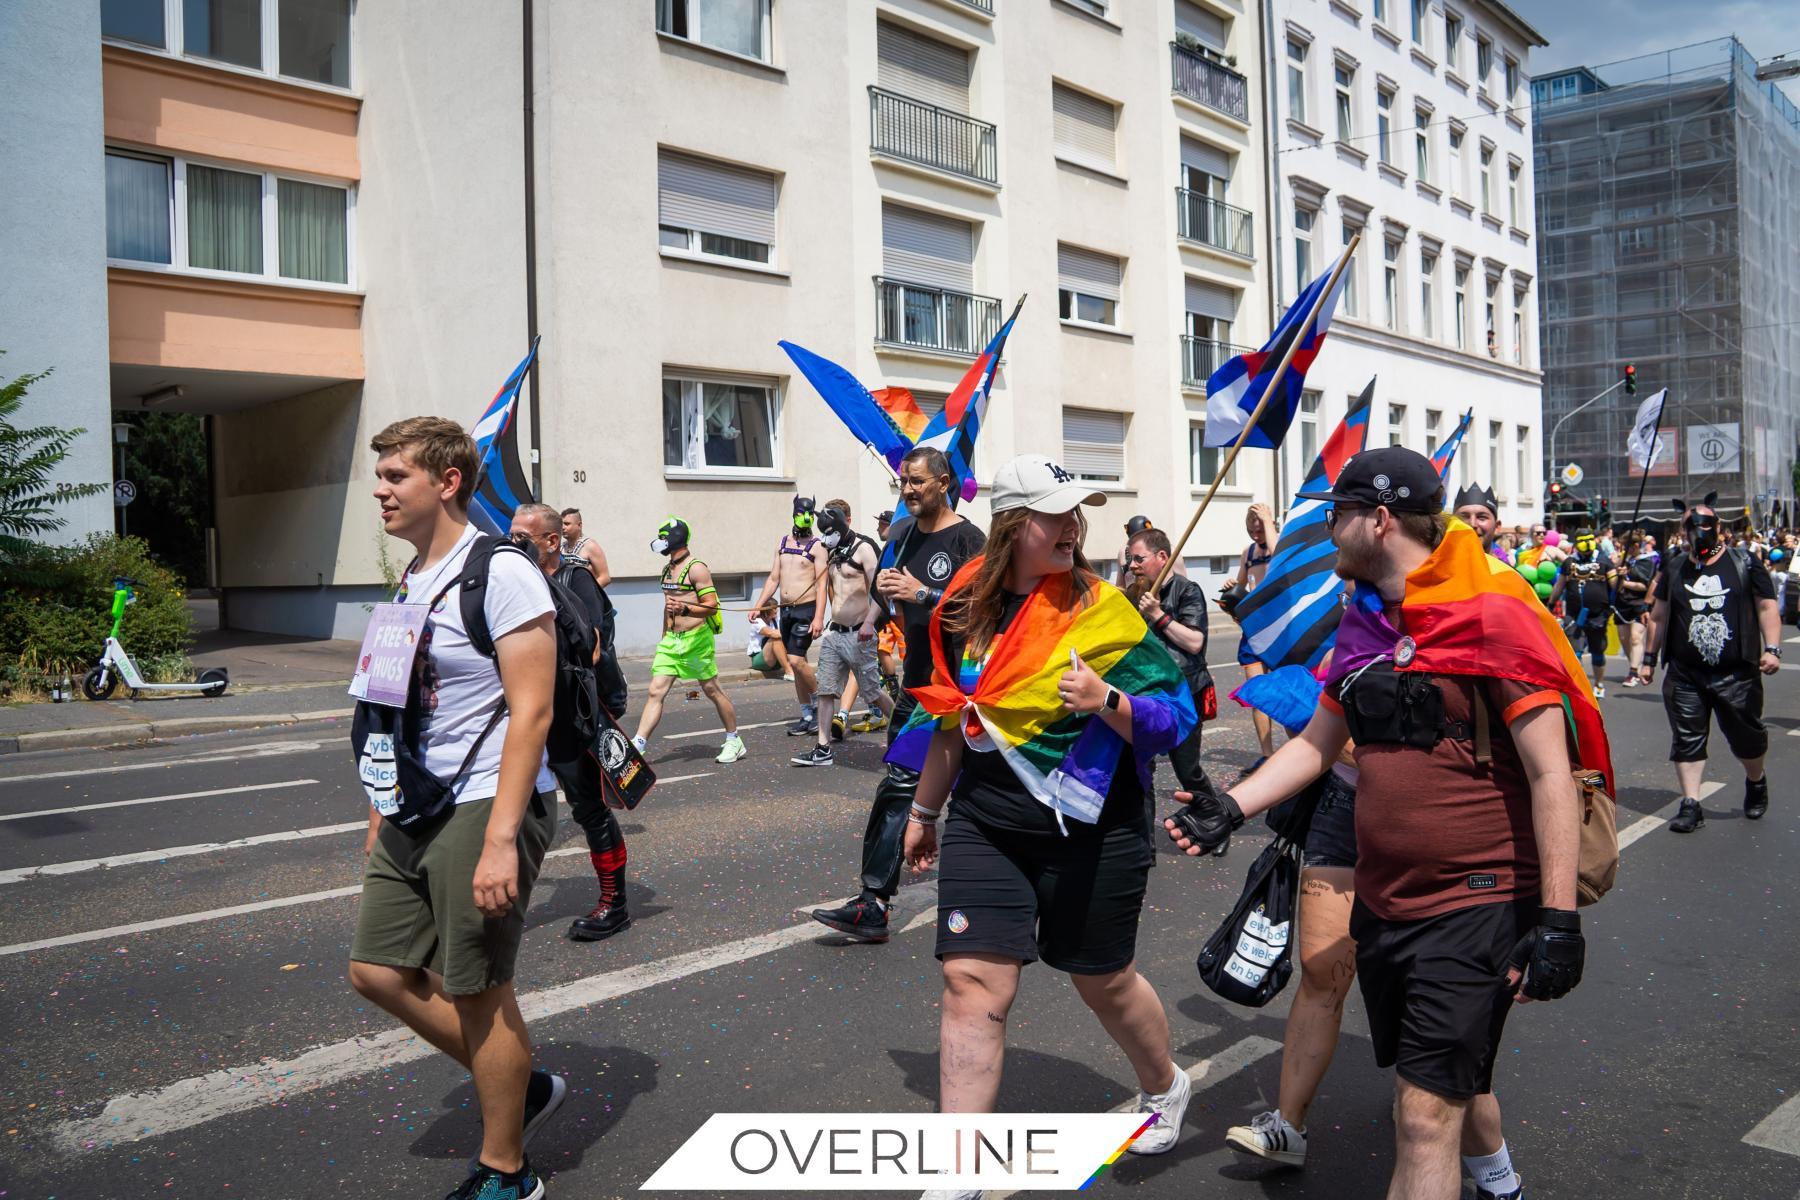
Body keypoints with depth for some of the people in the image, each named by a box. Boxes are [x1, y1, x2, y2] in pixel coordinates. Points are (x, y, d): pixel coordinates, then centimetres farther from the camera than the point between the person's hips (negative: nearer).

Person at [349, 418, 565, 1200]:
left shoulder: (501, 575, -15)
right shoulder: (412, 580, 12)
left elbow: (530, 710, -20)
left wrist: (500, 840, -24)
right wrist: (384, 809, 19)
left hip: (483, 809, -9)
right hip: (416, 812, 9)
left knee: (478, 993, 2)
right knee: (379, 970, 11)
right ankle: (523, 1087, 28)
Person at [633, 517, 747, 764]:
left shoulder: (696, 568, -11)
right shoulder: (668, 569, 15)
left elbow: (711, 606, -16)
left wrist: (685, 609, -32)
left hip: (696, 639, -7)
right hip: (671, 640, 7)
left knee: (712, 690, 4)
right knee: (655, 691, -2)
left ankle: (734, 742, 19)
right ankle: (637, 746, -6)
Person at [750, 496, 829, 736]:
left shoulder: (817, 546, -4)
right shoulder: (782, 543, 14)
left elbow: (821, 584, -10)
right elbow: (773, 578, 16)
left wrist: (818, 617, -19)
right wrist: (757, 606, 8)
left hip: (806, 609, -6)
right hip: (786, 610, 6)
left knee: (796, 660, -17)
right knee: (797, 664, 9)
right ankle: (808, 718, 15)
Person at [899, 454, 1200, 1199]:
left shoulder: (1102, 610, -9)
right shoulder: (968, 607, 1)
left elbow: (1173, 719, -8)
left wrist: (1108, 702, -28)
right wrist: (924, 809, 21)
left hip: (1089, 830, -2)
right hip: (985, 823, 3)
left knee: (1103, 980, 14)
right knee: (972, 982, -5)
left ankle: (1164, 1088, 46)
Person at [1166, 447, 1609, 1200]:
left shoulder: (1490, 614, -15)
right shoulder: (1364, 623, 7)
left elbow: (1551, 773, -16)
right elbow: (1318, 741, 15)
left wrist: (1559, 919, -18)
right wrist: (1231, 807, 2)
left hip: (1476, 903, -7)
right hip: (1384, 900, 8)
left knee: (1426, 1114, -6)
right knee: (1450, 1076, 25)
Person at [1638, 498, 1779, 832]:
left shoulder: (1744, 564, 2)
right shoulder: (1673, 569, 10)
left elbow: (1767, 607, 1)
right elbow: (1658, 617, 16)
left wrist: (1772, 648, -11)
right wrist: (1650, 658, 14)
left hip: (1737, 673, -2)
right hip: (1685, 675, 2)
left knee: (1747, 736, 10)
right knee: (1687, 740, 0)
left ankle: (1756, 783, 40)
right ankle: (1691, 806, 5)